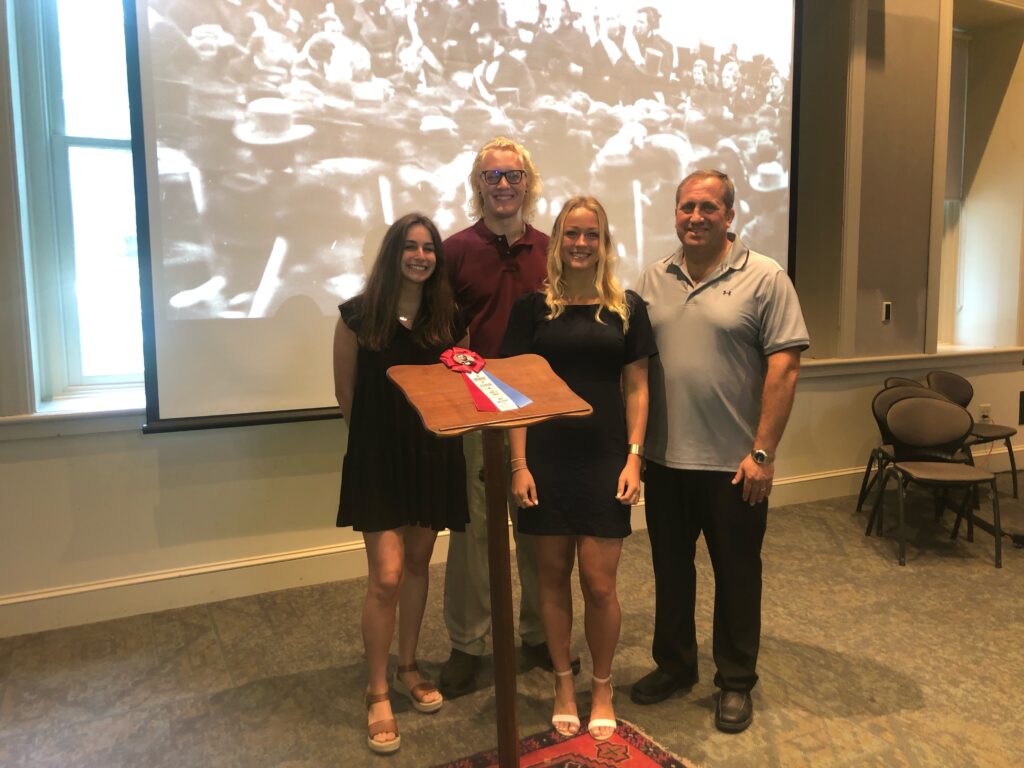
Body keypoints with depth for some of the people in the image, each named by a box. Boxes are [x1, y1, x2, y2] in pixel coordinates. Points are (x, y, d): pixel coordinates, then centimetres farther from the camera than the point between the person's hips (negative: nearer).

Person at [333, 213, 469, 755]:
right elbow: (346, 395, 2)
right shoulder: (358, 315, -6)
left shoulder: (449, 319, 3)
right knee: (386, 577, -5)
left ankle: (408, 668, 34)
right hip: (379, 459, -3)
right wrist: (380, 434, 8)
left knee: (417, 565, 15)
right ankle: (377, 695, 12)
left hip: (435, 456, 4)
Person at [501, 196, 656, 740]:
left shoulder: (627, 308, 4)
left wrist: (633, 457, -4)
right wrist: (519, 463, -5)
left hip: (605, 460, 0)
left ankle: (602, 686, 25)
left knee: (598, 581, 1)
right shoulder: (533, 306, 2)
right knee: (553, 575, 10)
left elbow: (636, 388, 5)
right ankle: (563, 682, 29)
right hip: (547, 460, 1)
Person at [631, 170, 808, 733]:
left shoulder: (764, 278, -6)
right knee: (670, 569, 17)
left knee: (735, 575, 11)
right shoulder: (653, 279, 6)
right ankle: (674, 664, 37)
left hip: (734, 463, -3)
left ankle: (736, 682, 30)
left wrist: (762, 452, -14)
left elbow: (784, 368, -10)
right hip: (664, 459, 4)